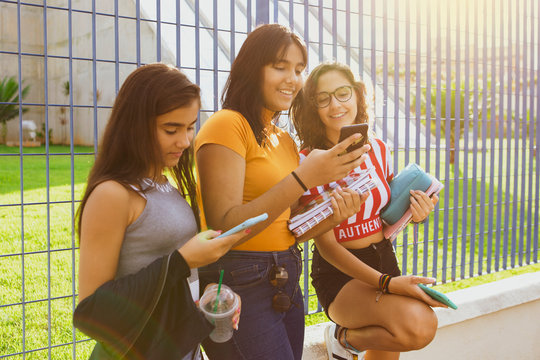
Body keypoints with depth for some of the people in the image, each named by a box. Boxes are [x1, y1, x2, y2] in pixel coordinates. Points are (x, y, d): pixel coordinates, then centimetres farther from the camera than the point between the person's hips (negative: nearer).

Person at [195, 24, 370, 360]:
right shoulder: (227, 125, -11)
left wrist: (331, 218, -6)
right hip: (239, 286, -8)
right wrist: (303, 178, -25)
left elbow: (286, 230, 13)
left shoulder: (285, 140, 13)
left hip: (286, 282, 8)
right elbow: (224, 226, -20)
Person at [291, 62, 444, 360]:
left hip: (384, 258, 6)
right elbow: (326, 244, -17)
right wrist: (387, 283, -25)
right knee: (419, 325, -27)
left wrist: (413, 214, -9)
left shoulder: (377, 149, 1)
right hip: (339, 272, -6)